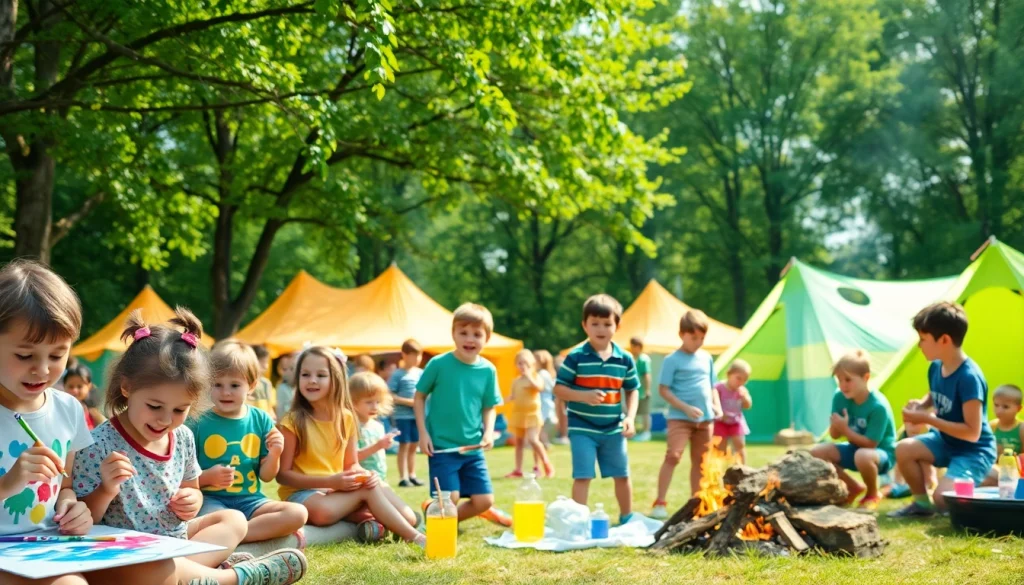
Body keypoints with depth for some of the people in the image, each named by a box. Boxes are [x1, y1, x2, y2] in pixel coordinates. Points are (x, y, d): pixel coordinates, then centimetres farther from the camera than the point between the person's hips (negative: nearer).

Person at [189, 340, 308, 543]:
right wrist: (208, 477, -19)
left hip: (250, 500, 5)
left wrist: (274, 454, -10)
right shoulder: (198, 423, -3)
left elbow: (266, 476, 10)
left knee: (298, 513, -20)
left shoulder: (261, 420, 7)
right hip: (211, 499, -5)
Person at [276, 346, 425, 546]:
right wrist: (329, 481, -22)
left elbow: (351, 464, 10)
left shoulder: (346, 418, 2)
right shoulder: (293, 422, -12)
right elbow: (282, 474, -13)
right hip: (301, 492, -3)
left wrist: (365, 475, -14)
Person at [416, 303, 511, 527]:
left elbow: (489, 408, 9)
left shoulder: (488, 370, 0)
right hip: (442, 446, -4)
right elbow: (419, 397, 0)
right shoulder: (439, 364, -9)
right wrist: (423, 433, -7)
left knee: (485, 501, 3)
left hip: (473, 448, 4)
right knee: (450, 499, -11)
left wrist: (489, 432, -8)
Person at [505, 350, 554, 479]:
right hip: (518, 413, 6)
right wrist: (510, 398, -6)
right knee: (519, 442, 10)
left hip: (532, 413, -6)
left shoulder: (535, 377, -5)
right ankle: (518, 469, 17)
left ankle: (547, 464, -3)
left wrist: (529, 376, -26)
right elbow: (513, 395, 15)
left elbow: (540, 387, -25)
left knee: (533, 439, -18)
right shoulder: (516, 381, 9)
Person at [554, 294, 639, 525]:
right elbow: (559, 388, -8)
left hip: (613, 429, 4)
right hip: (582, 428, -4)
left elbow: (632, 391, 10)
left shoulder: (625, 359, 1)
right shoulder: (576, 357, -9)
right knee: (583, 476, -6)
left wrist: (630, 417, -5)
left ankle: (627, 518, 33)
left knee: (622, 475, 15)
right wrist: (584, 396, -24)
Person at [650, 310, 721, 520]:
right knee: (673, 456, -17)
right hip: (680, 418, -6)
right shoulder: (673, 360, -6)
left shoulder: (707, 358, 11)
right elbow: (663, 390, -9)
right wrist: (686, 408, -17)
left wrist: (717, 406, 2)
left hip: (705, 418, 6)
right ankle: (660, 503, -13)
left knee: (700, 461, 11)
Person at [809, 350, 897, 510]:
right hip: (855, 448, 7)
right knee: (815, 453, -11)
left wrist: (845, 430, -30)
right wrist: (836, 426, -28)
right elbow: (834, 435, -5)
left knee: (862, 456, -41)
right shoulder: (839, 397, -10)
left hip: (881, 452, -7)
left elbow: (870, 444, -26)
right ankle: (853, 487, 11)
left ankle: (873, 494, -7)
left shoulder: (878, 406, -28)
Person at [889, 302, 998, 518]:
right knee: (904, 449, -13)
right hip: (946, 441, 8)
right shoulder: (936, 367, -4)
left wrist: (927, 418, -26)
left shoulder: (969, 377, -30)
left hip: (974, 450, -8)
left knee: (943, 497, -23)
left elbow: (972, 432, -29)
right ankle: (922, 503, 6)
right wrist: (920, 404, -4)